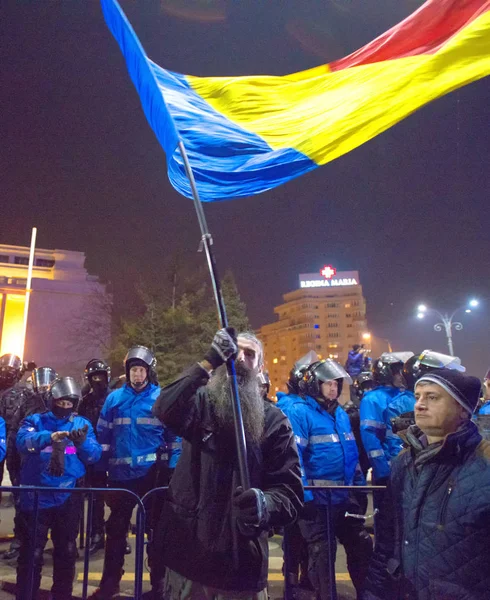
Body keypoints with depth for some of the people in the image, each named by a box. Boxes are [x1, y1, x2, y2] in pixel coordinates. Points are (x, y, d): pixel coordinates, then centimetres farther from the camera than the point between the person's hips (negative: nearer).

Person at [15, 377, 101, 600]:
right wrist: (49, 436, -39)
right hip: (37, 495, -2)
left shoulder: (82, 424, 5)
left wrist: (83, 443, -25)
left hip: (69, 496, 2)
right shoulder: (35, 421, 0)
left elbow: (95, 455, -4)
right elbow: (23, 441, -21)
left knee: (66, 550, 15)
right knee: (32, 551, 6)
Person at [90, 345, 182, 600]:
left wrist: (171, 467, -8)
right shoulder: (114, 398, 2)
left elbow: (174, 435, -3)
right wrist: (102, 466, 1)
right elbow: (103, 434, 5)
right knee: (116, 527, 16)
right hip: (120, 474, 3)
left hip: (152, 473, -2)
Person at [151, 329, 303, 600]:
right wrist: (208, 362, -34)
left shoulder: (275, 420, -1)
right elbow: (164, 411, -24)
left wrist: (265, 504, -30)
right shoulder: (201, 401, -2)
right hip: (187, 549, 0)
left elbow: (290, 491, -7)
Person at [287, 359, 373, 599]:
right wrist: (304, 495, -25)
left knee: (362, 545, 16)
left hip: (344, 496, 7)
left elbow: (352, 453, 17)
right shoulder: (300, 412, -13)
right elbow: (294, 456, -20)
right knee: (323, 553, 8)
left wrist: (360, 485, 13)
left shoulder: (341, 413, 11)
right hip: (318, 497, -7)